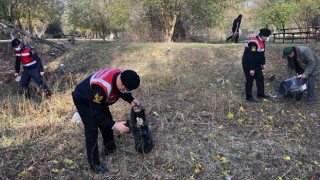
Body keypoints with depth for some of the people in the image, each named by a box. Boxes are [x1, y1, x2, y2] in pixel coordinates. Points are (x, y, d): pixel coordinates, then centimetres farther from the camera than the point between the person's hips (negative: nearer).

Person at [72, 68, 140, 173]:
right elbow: (96, 113, -35)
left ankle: (110, 148, 38)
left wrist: (131, 100, -17)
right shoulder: (101, 87, -45)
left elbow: (123, 92, 1)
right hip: (83, 100, -8)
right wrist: (114, 125, -36)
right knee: (92, 130, -9)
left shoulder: (121, 76, -22)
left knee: (107, 120, 16)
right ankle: (94, 164, 7)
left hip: (97, 99, 8)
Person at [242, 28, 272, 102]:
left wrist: (263, 63, 14)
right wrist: (252, 69, -26)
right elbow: (251, 57, -28)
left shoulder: (262, 42, 6)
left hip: (256, 64, 10)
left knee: (260, 78, 15)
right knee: (250, 80, -1)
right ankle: (249, 97, 12)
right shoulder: (254, 42, -27)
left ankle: (261, 94, 28)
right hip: (248, 65, -10)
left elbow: (262, 54, 16)